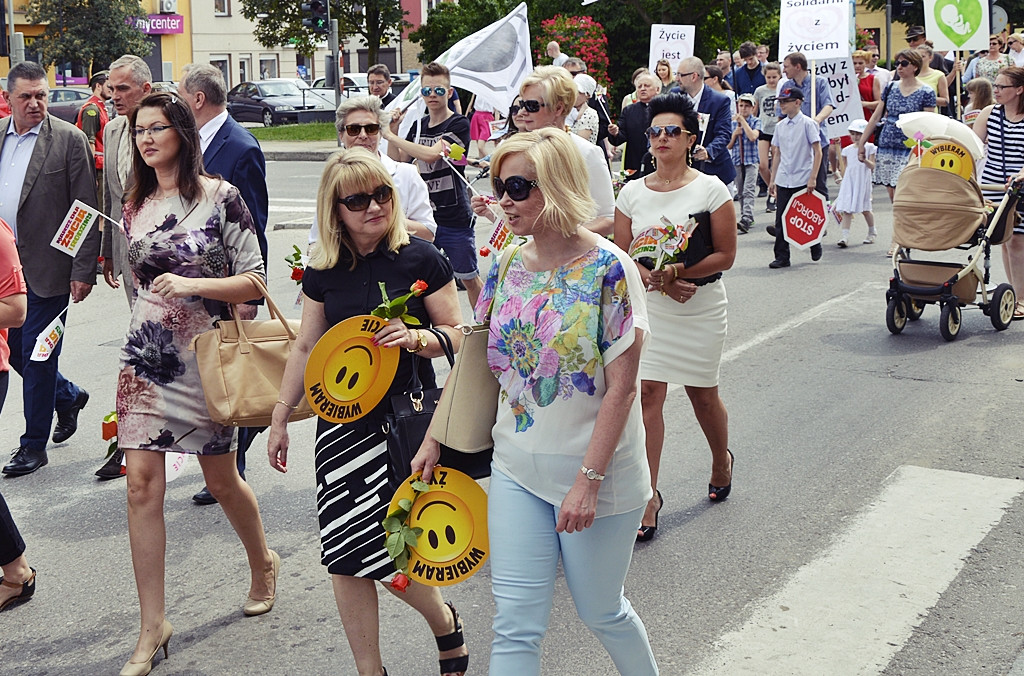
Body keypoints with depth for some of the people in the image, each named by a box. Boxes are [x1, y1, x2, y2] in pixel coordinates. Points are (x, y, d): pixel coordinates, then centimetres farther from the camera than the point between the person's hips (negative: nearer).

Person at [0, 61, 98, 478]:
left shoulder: (69, 140, -7)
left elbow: (85, 210, -8)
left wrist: (84, 271, -12)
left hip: (46, 268, -5)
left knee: (36, 354, 1)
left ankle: (34, 444, 14)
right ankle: (68, 396, 39)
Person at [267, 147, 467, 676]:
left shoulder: (420, 259, -7)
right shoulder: (324, 271, 4)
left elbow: (457, 333, -2)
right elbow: (306, 347, 13)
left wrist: (415, 338, -22)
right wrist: (280, 418, 15)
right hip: (341, 422, 4)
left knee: (386, 551, -5)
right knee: (344, 557, 4)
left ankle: (445, 622, 28)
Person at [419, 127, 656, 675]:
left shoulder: (607, 269, -15)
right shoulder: (506, 267, 1)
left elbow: (622, 387, -16)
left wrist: (588, 480, -19)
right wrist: (435, 439, 11)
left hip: (595, 472, -4)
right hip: (518, 470, 4)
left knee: (600, 611, 13)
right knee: (515, 622, 2)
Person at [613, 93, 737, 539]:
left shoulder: (711, 189, -5)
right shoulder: (632, 192, 4)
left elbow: (725, 256, -8)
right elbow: (621, 255, 3)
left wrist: (678, 271, -20)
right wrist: (657, 280, -14)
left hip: (701, 306, -2)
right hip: (648, 305, 2)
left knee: (702, 394, 11)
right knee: (648, 392, -8)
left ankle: (721, 459, 42)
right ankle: (649, 496, -2)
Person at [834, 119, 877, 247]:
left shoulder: (869, 147, 1)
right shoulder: (847, 149, 10)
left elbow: (872, 166, -6)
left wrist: (864, 160, -23)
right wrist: (843, 179, 11)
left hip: (863, 181, -3)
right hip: (849, 181, 3)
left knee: (865, 209, 6)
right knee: (846, 209, -8)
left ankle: (872, 232, 27)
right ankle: (844, 236, -14)